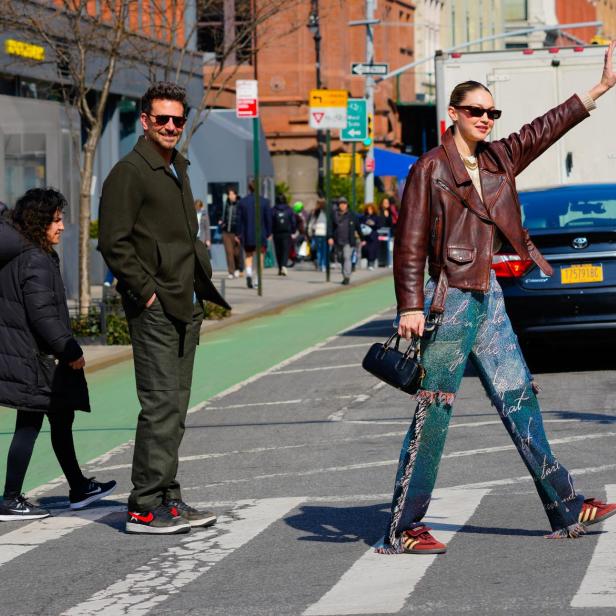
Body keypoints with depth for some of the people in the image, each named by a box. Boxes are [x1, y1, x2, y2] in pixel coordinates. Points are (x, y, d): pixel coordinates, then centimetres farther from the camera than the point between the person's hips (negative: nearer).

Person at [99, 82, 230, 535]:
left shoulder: (179, 169, 19)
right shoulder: (129, 172, -9)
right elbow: (114, 243, -14)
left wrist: (201, 286, 16)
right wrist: (147, 293, -15)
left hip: (185, 308, 9)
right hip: (154, 310, -9)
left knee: (175, 408, 10)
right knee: (161, 405, -11)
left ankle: (167, 499, 16)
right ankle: (145, 507, -8)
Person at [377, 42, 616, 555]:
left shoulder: (499, 160, 13)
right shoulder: (431, 169, -7)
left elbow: (547, 128, 18)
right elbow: (410, 243, -10)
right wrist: (410, 307, -16)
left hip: (489, 300, 7)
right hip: (449, 301, -7)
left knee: (520, 400, 9)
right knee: (433, 414, -6)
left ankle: (565, 508, 14)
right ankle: (402, 529, -1)